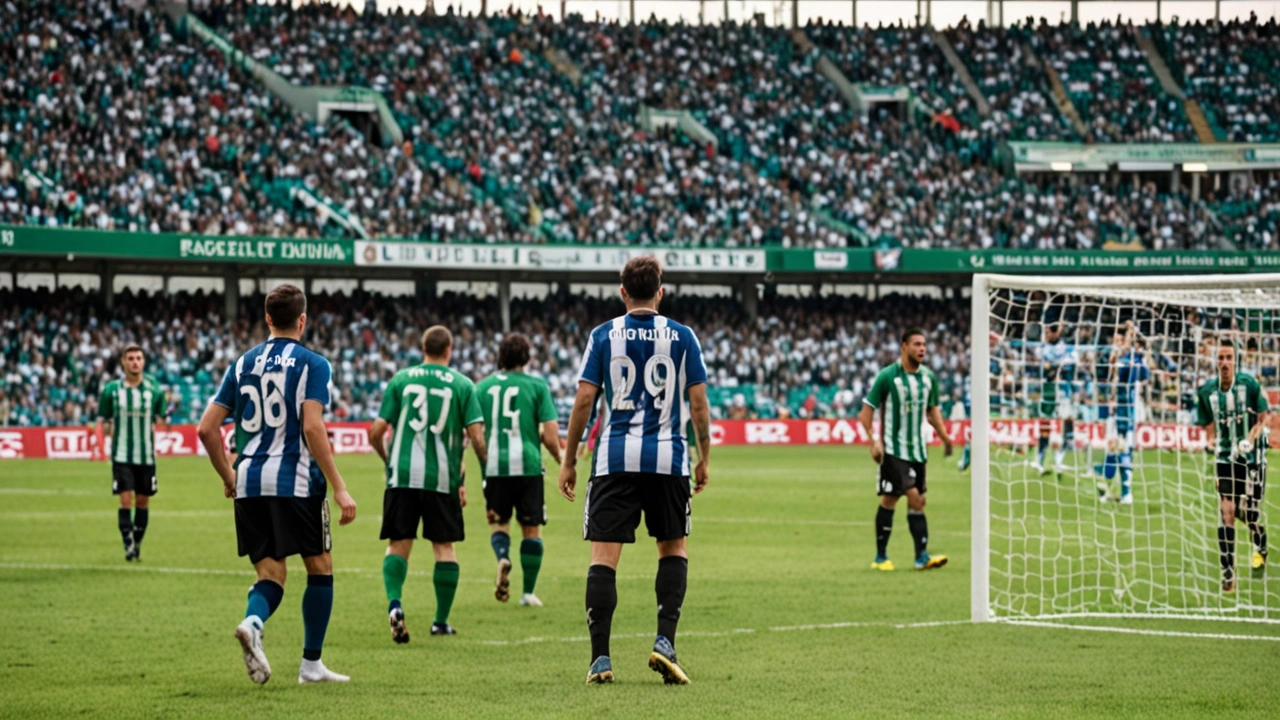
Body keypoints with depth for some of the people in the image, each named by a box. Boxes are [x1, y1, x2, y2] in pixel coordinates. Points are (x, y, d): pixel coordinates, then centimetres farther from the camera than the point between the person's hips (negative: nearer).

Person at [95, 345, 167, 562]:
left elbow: (160, 420, 11)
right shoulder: (112, 389, -1)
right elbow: (103, 420, 7)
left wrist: (160, 423, -7)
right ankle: (128, 546, -9)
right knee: (126, 500, -11)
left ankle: (138, 544, 22)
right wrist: (101, 430, -9)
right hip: (122, 455, -2)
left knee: (142, 501, 8)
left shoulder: (154, 389, 1)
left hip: (146, 456, 2)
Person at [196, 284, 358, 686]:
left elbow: (207, 427, 8)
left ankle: (252, 623, -27)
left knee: (271, 573, 7)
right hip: (296, 482, -4)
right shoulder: (311, 364, -3)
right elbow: (312, 428, -15)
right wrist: (339, 488, -14)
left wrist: (228, 478, 21)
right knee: (320, 567, 11)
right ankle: (311, 665, 11)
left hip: (249, 483, 4)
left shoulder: (243, 364, 11)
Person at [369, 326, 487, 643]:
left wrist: (388, 460, 23)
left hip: (402, 475, 1)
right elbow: (476, 436, -3)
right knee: (444, 546, 10)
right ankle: (441, 621, 13)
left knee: (398, 544, 6)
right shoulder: (461, 384, 4)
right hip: (443, 478, -1)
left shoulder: (400, 379, 6)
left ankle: (394, 603, -18)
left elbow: (377, 432, 4)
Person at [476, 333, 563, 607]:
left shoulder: (483, 386, 6)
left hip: (494, 466, 1)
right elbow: (550, 433, -5)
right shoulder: (537, 386, 0)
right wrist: (560, 460, 10)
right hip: (528, 465, -1)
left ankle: (503, 557, -17)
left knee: (498, 523, 15)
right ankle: (528, 592, 10)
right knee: (531, 529, 10)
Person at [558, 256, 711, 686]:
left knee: (604, 556, 1)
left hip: (614, 459, -1)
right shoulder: (682, 337, 3)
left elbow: (584, 400, -1)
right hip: (668, 458, 1)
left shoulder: (603, 336, 2)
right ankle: (665, 642, 1)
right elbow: (698, 402, 2)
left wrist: (569, 461, 6)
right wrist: (704, 458, 14)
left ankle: (600, 658, -5)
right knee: (673, 548, 17)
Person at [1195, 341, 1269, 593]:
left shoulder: (1249, 384, -9)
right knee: (1227, 513, -8)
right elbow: (1209, 428, 9)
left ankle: (1260, 548, 32)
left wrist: (1249, 441, -17)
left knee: (1249, 511, -4)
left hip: (1252, 457, -2)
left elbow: (1262, 420, -2)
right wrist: (1211, 442, -11)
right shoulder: (1207, 391, -1)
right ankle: (1228, 574, -2)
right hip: (1224, 457, 2)